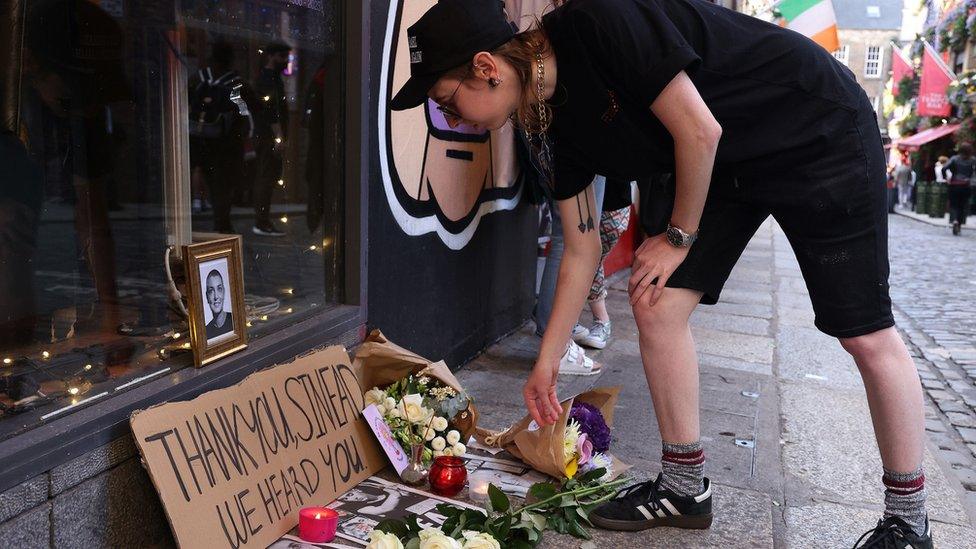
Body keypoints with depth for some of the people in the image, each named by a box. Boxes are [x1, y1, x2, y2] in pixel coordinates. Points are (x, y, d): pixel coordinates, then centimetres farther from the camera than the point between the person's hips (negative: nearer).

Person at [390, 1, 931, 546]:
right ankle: (685, 488, 12)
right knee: (658, 305, -4)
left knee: (866, 335, -3)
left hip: (820, 132, -7)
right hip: (726, 163, 7)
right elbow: (581, 251, 2)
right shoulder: (554, 128, -4)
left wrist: (679, 237, -11)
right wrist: (546, 364, 7)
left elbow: (699, 130, -25)